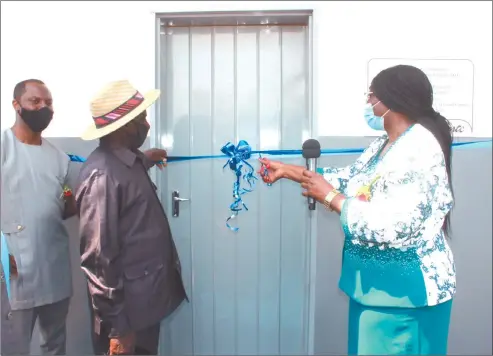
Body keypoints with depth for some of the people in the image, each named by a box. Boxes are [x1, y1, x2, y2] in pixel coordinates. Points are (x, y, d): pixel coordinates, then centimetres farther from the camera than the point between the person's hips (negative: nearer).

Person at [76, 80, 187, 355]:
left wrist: (145, 161, 24)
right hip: (127, 304, -9)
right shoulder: (103, 175, -24)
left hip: (146, 296, 9)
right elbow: (98, 254, -24)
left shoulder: (126, 160, 4)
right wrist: (117, 325, -19)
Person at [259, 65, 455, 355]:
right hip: (377, 281, 9)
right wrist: (287, 171, 11)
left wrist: (329, 198, -21)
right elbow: (347, 180, 13)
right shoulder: (384, 145, 8)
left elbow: (391, 225, -31)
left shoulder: (420, 150, -23)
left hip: (405, 289, -9)